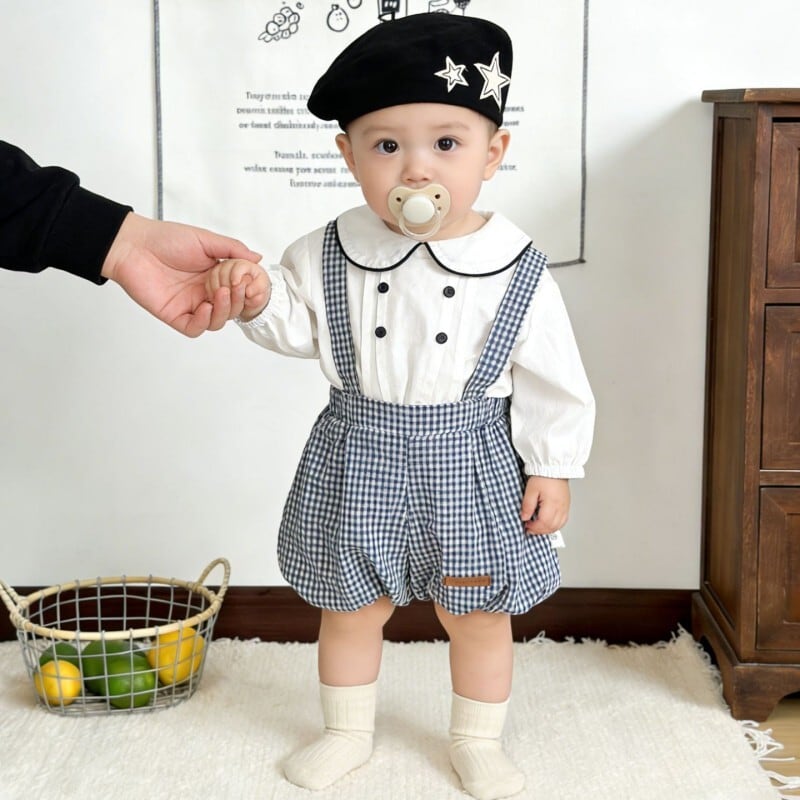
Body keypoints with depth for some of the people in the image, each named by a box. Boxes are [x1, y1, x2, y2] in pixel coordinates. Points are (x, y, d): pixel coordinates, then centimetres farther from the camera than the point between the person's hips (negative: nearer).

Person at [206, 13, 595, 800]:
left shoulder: (518, 274, -12)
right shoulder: (330, 255, -8)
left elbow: (552, 383, -6)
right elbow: (299, 325, 1)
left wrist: (551, 468, -4)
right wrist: (260, 298, -20)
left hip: (470, 466, -1)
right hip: (359, 461, 2)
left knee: (477, 612, 14)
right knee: (351, 607, 17)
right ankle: (347, 731, 40)